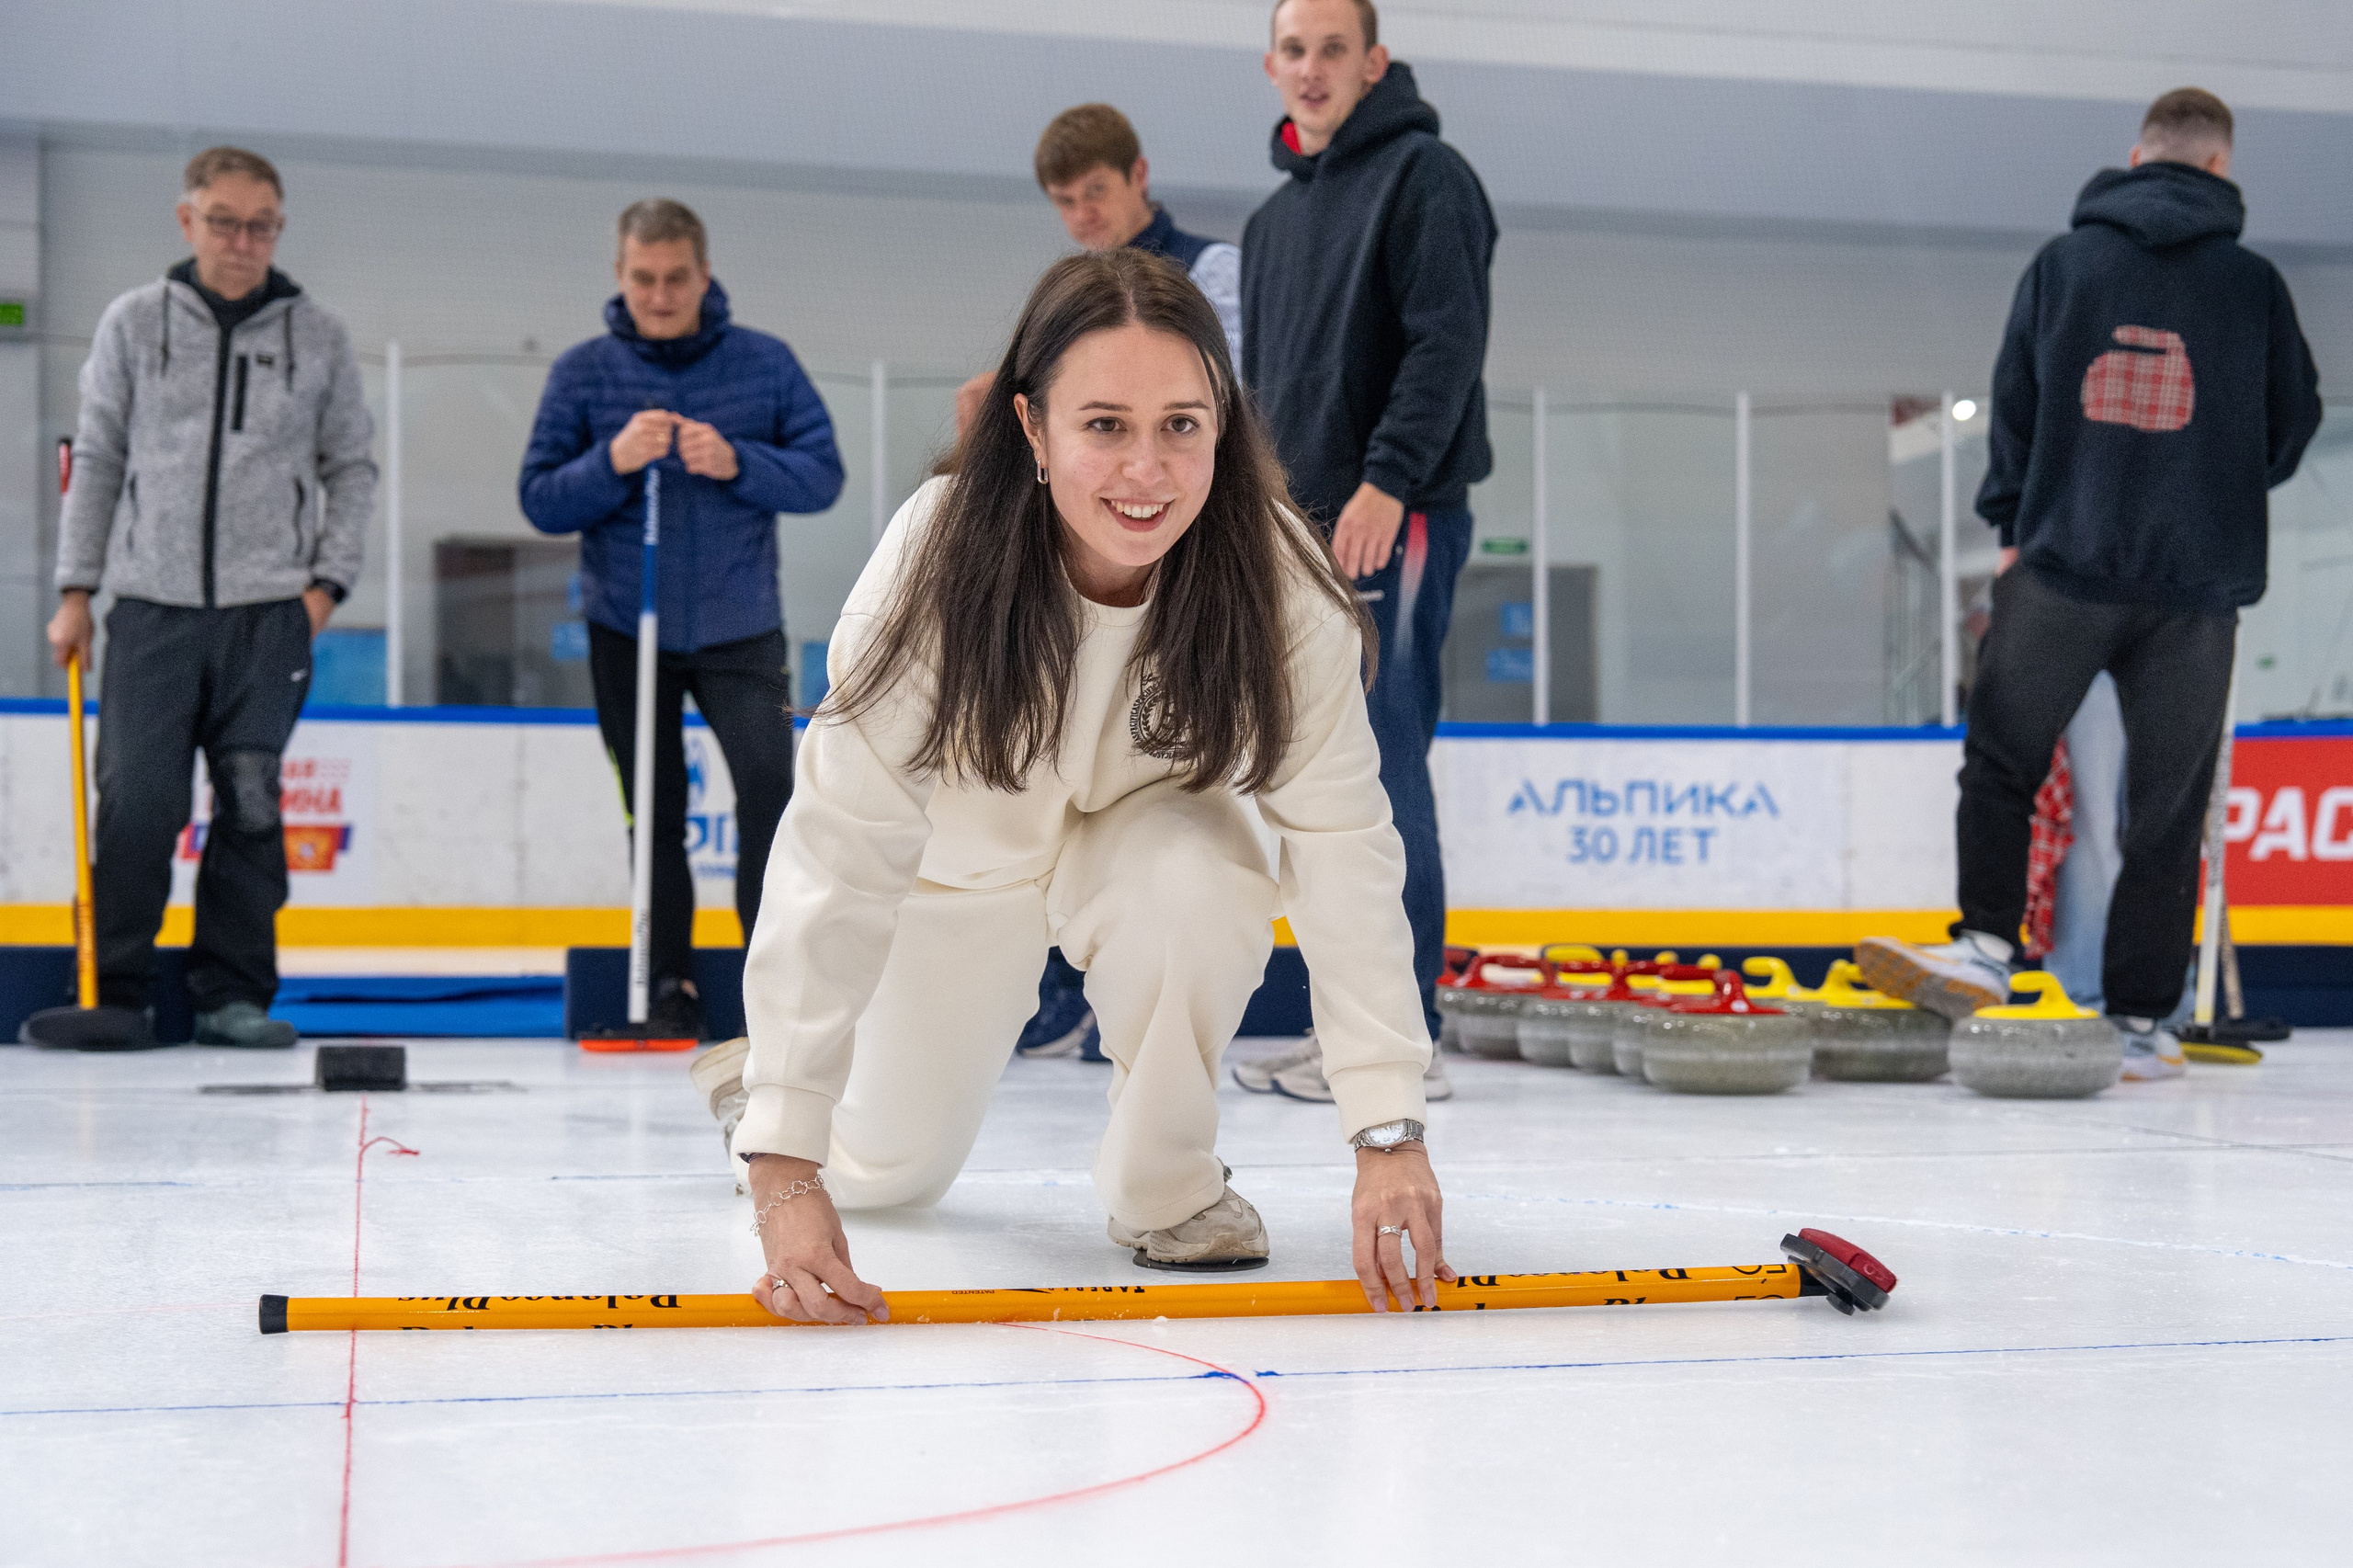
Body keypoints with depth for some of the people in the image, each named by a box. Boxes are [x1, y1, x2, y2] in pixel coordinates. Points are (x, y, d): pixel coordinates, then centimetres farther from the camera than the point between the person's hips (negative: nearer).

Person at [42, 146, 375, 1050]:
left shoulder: (317, 337, 8)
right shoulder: (134, 323, 7)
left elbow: (351, 468, 13)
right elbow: (96, 459, 11)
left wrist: (329, 579, 2)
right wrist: (76, 587, 6)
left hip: (270, 612, 0)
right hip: (151, 606, 0)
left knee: (252, 804, -1)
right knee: (137, 806, -4)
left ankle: (234, 993, 9)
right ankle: (112, 991, 7)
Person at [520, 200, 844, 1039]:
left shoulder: (765, 362, 1)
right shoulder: (582, 371, 0)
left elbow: (823, 474, -2)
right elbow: (540, 500, -3)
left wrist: (738, 463, -19)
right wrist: (613, 461, -20)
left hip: (740, 624, -1)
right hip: (626, 630, 1)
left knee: (769, 781, -17)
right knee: (656, 814, 7)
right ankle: (670, 988, 17)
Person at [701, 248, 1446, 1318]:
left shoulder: (1274, 575, -32)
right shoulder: (941, 557, -36)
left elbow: (1342, 842, -29)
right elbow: (841, 855, -35)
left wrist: (1388, 1129, -37)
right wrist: (784, 1163, -40)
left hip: (1150, 825, 1)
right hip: (965, 846, 0)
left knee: (1194, 882, -34)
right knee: (881, 1174, 7)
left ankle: (1165, 1183, -8)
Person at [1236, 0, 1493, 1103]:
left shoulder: (1423, 175, -3)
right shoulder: (1273, 219, 21)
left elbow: (1450, 339, -14)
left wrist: (1387, 483, -23)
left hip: (1399, 523, -8)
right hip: (1304, 533, 8)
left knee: (1380, 772, -11)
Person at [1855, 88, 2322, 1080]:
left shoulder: (2059, 264, 4)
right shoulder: (2253, 283, 3)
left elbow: (2012, 405, 8)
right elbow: (2294, 423, 11)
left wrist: (2012, 526, 19)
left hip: (2064, 560, 0)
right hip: (2199, 580, 0)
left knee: (1999, 764, 12)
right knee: (2168, 806, 5)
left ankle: (1985, 948, -4)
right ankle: (2138, 1023, 5)